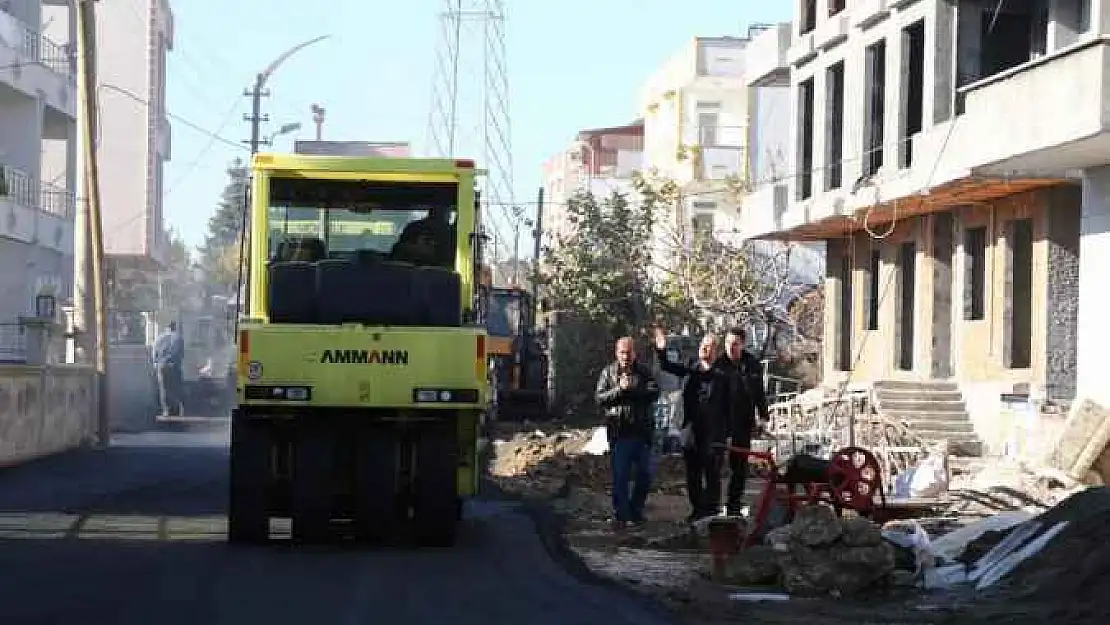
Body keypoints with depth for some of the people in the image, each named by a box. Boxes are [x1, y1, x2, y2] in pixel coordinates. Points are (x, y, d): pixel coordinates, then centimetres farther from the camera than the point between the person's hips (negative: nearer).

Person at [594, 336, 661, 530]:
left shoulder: (643, 372, 6)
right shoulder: (608, 373, 4)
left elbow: (654, 393, -8)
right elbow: (599, 398, -4)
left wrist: (632, 389, -18)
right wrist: (619, 389, -16)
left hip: (643, 432, 2)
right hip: (619, 432, -2)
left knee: (644, 475, 9)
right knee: (620, 476, -1)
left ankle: (636, 511, 25)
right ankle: (620, 516, 6)